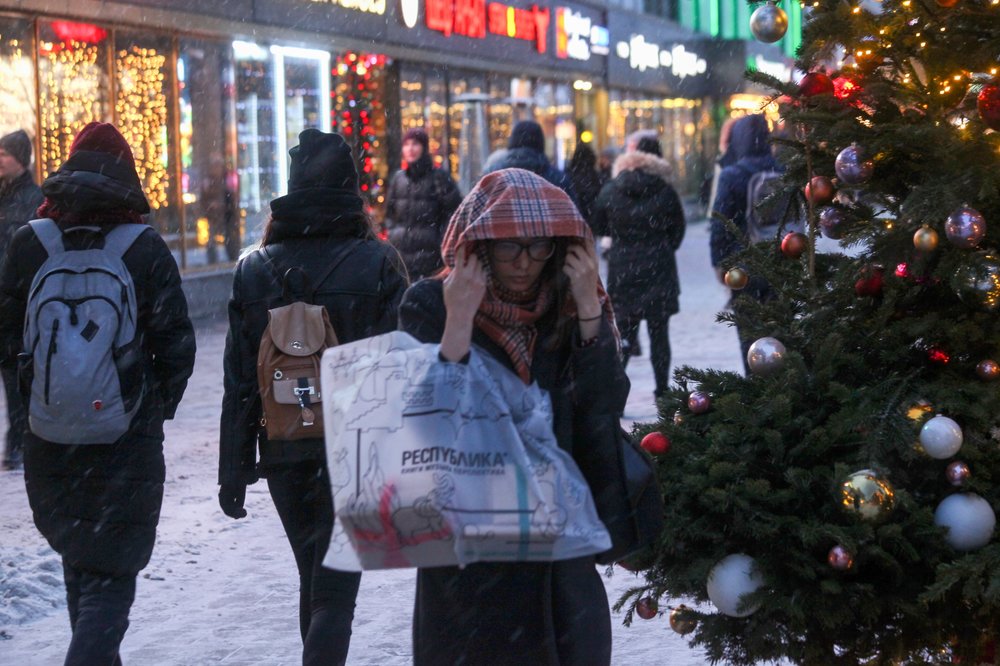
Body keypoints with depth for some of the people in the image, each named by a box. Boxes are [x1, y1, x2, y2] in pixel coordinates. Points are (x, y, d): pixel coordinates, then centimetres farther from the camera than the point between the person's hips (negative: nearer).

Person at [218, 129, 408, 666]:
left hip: (284, 455, 3)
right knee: (335, 589, -2)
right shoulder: (377, 264, -7)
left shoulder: (255, 269, 0)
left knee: (312, 580, 20)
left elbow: (239, 385, 1)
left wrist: (234, 473, 6)